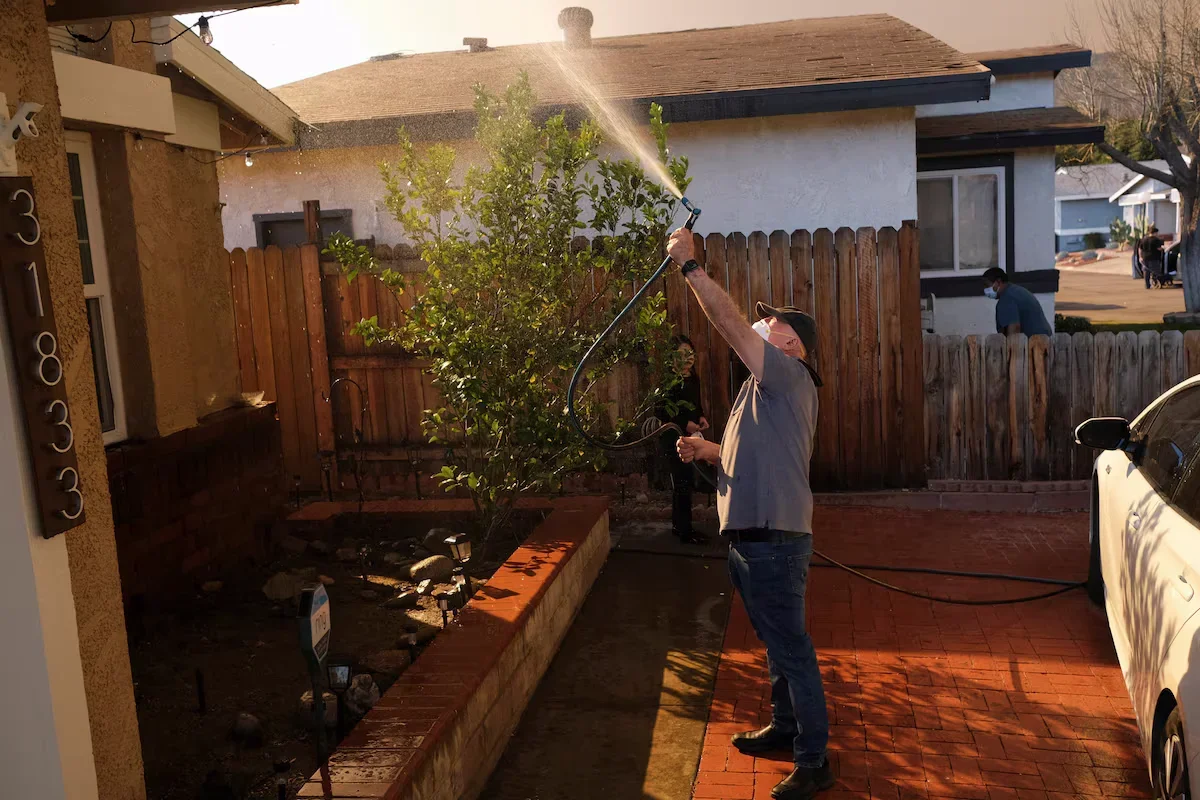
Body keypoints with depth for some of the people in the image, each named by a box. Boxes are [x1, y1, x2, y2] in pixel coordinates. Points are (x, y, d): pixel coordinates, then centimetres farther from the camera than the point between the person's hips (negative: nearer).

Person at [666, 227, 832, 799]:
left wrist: (689, 265, -18)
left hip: (774, 541, -10)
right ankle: (786, 725, 39)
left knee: (791, 648, -1)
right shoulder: (769, 387, 18)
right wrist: (707, 450, 9)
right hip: (750, 537, 10)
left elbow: (730, 324, -23)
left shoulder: (789, 376, -12)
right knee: (776, 642, 22)